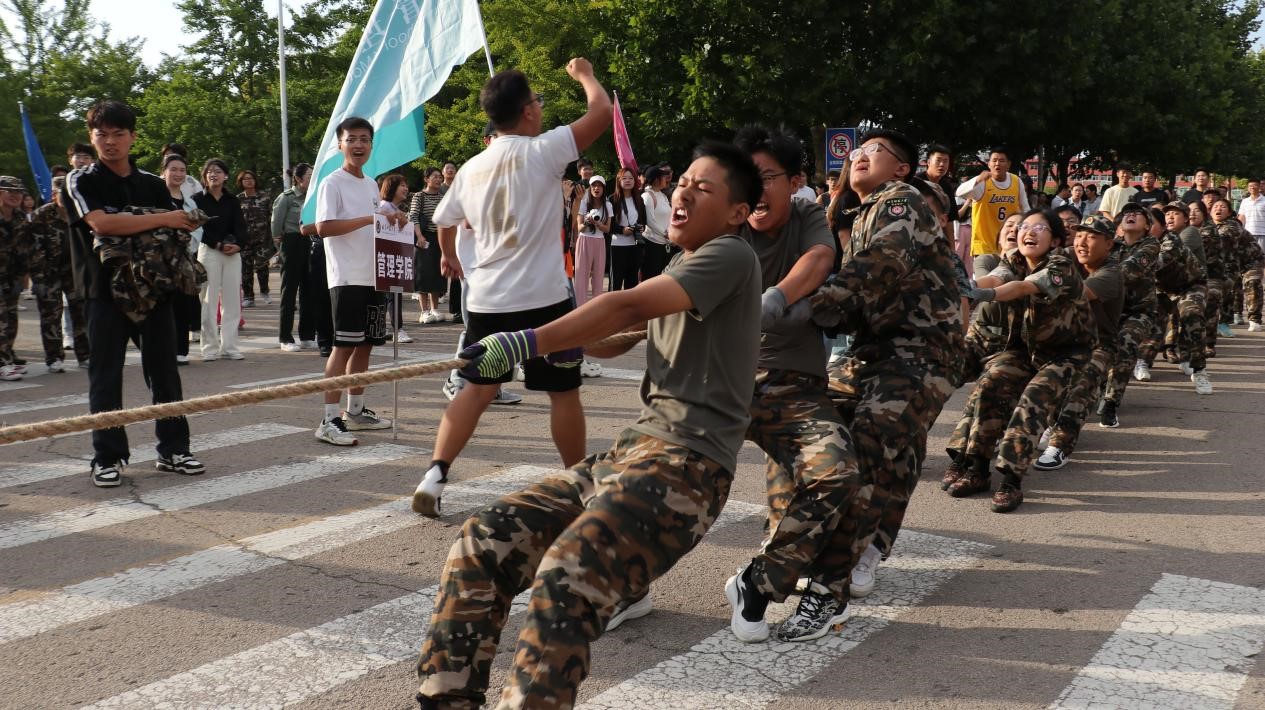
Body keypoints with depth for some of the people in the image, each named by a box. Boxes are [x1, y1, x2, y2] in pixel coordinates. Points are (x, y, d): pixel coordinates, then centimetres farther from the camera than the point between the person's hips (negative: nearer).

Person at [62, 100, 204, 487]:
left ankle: (173, 450, 15)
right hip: (106, 291, -3)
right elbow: (100, 223, -19)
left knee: (165, 371, 6)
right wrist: (161, 219, -16)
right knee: (105, 377, 1)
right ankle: (108, 458, 8)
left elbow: (175, 232, 17)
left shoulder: (152, 184, 11)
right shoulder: (81, 181, -1)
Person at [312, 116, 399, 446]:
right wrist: (369, 219, -23)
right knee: (344, 345, -10)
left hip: (373, 276, 8)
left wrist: (393, 219, 4)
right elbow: (324, 227, -19)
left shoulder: (372, 184, 17)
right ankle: (329, 421, -8)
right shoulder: (332, 183, -7)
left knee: (365, 344, 12)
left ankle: (356, 411, 22)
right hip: (347, 278, -8)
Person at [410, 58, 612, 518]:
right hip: (543, 299, -5)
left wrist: (450, 258, 42)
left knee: (478, 388, 14)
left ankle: (435, 475, 4)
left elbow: (444, 221, 22)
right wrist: (585, 75, 14)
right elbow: (603, 112, -6)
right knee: (564, 392, 9)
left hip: (486, 299, 5)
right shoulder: (541, 151, -9)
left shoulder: (472, 168, 9)